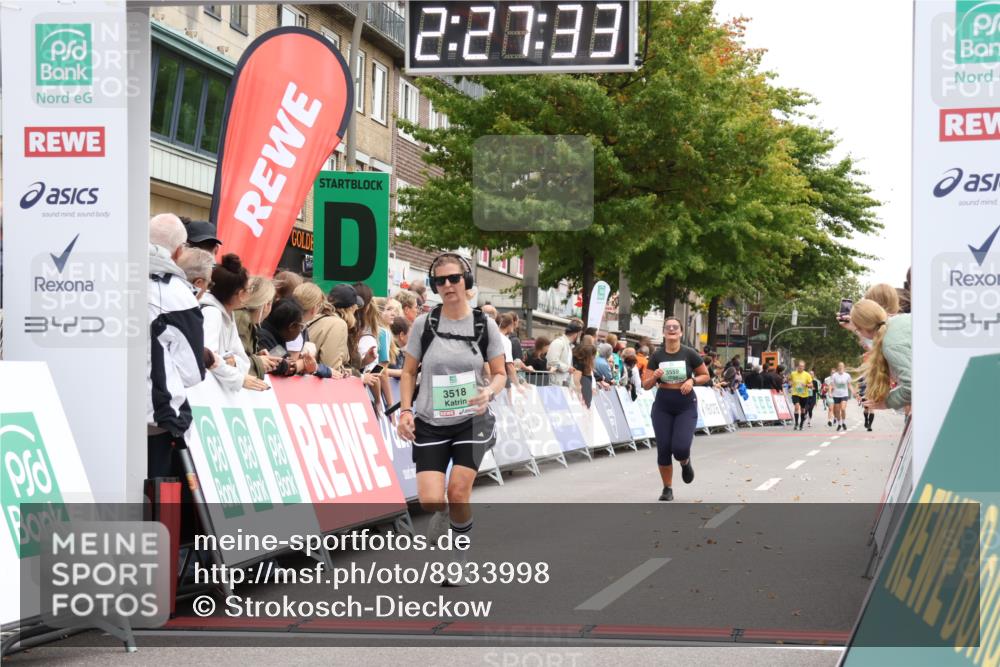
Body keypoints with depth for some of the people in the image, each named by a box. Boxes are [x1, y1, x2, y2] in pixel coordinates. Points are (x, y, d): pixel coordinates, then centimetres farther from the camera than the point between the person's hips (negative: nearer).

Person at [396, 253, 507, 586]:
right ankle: (443, 513, 25)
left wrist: (489, 392, -18)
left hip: (472, 421, -1)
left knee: (458, 493, -10)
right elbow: (408, 372, 7)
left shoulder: (485, 325, -2)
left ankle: (461, 557, 14)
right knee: (430, 500, -12)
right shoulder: (424, 323, -1)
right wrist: (406, 410, -6)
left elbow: (500, 374, 4)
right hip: (430, 422, 1)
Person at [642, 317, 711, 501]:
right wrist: (654, 377, -19)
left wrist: (692, 380, -14)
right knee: (663, 449, -1)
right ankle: (667, 489, 15)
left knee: (680, 448, -15)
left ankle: (685, 463, 23)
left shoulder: (690, 354, -5)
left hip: (686, 406, -2)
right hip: (662, 407, 2)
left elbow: (706, 376, 5)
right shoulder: (657, 356, 0)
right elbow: (646, 385, 2)